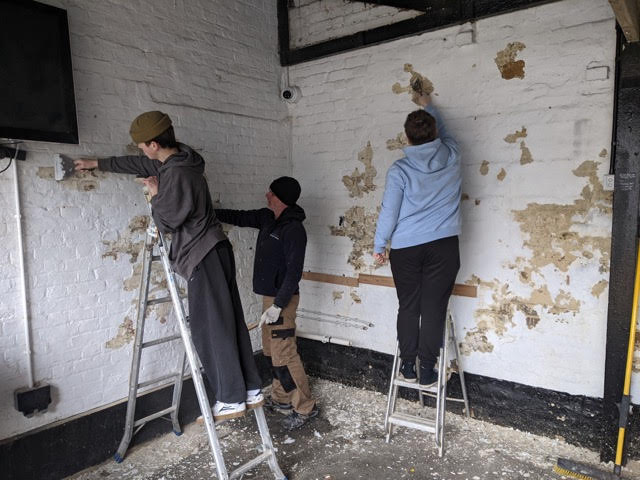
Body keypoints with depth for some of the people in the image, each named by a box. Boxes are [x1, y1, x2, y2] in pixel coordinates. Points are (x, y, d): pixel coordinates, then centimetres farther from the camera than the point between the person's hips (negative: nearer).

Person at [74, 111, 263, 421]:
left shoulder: (177, 174, -18)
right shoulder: (177, 160, 12)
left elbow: (166, 222, -11)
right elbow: (139, 164, 28)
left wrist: (155, 195, 5)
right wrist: (98, 163, 38)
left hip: (204, 256, -10)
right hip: (215, 251, 10)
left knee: (211, 329, -2)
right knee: (229, 324, 11)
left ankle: (231, 400, 7)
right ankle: (251, 391, 19)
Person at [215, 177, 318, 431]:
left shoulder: (294, 229, -20)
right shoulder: (267, 218, 7)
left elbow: (294, 271, -23)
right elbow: (240, 217, 19)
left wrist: (278, 305, -24)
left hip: (282, 299, -9)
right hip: (269, 295, 9)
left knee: (283, 354, -6)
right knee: (271, 350, 17)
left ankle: (305, 407, 7)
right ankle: (281, 399, 31)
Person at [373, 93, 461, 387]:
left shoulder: (399, 170, -6)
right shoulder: (451, 157, 1)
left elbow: (388, 212, -3)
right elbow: (446, 133, 25)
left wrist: (379, 246, 9)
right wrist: (429, 107, 38)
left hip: (406, 248, -1)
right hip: (443, 246, 1)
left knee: (408, 307, 10)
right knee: (434, 308, 4)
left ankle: (408, 366, 19)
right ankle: (427, 369, 10)